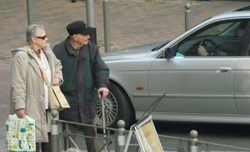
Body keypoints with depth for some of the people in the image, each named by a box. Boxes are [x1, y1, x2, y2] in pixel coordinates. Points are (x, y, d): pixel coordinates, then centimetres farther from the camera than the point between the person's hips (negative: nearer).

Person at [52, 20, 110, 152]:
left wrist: (102, 85, -14)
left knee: (91, 135, 11)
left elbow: (101, 69, 4)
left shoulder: (91, 48, 3)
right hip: (68, 102, -4)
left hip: (88, 101, 4)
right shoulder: (59, 50, -9)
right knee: (69, 138, 2)